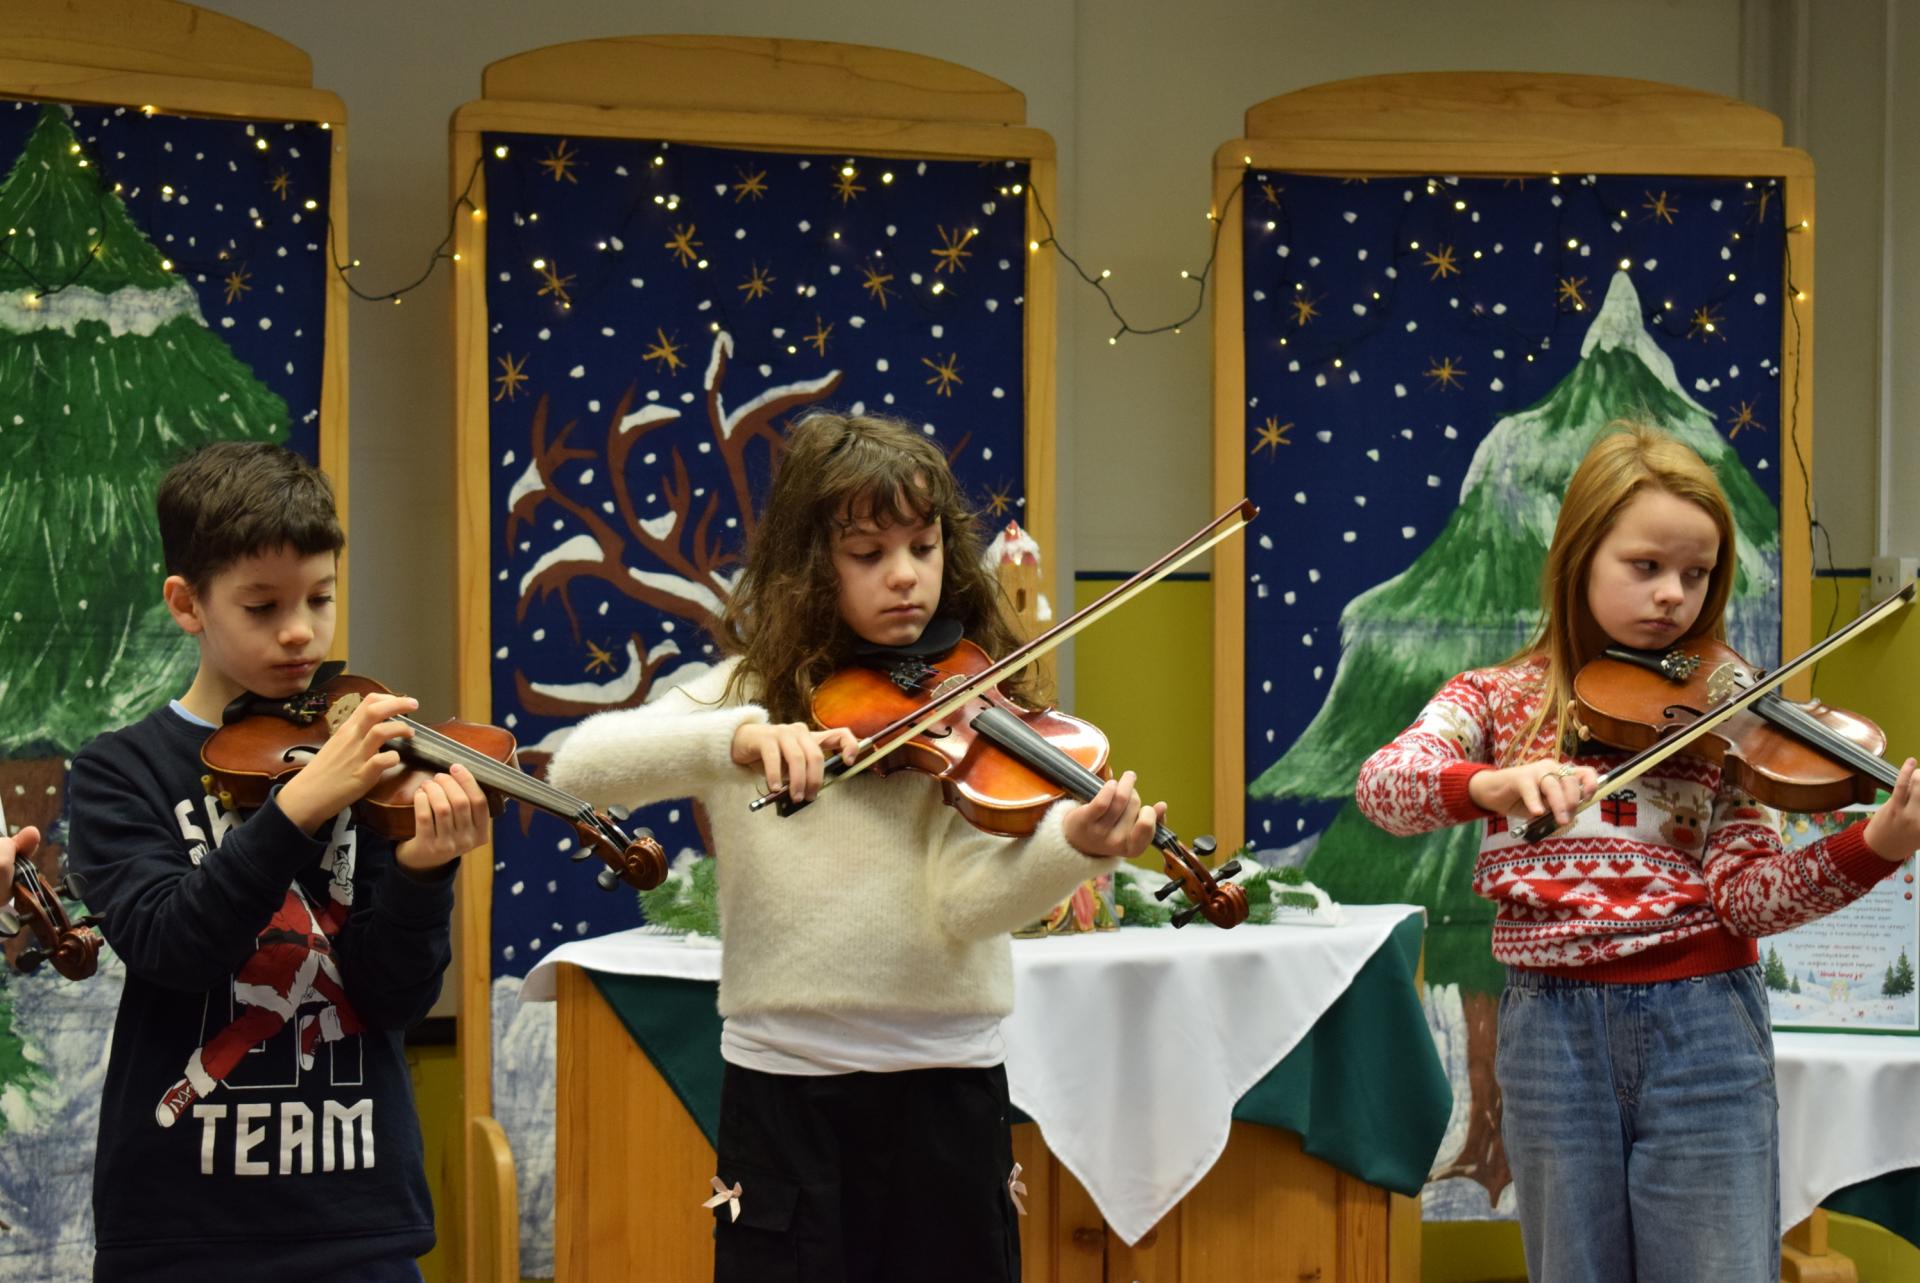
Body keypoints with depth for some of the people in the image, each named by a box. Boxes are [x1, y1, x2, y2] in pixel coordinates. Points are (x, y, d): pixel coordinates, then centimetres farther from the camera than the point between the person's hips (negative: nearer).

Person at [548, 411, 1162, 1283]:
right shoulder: (745, 691, 3)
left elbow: (967, 900, -14)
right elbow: (576, 767, -13)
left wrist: (1074, 844, -34)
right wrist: (739, 737, -29)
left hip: (946, 1085, 0)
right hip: (783, 1085, 0)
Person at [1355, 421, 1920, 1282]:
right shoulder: (1498, 697, 4)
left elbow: (1746, 893, -6)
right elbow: (1383, 784, -14)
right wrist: (1492, 783, -34)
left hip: (1704, 1026, 0)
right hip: (1554, 1027, 0)